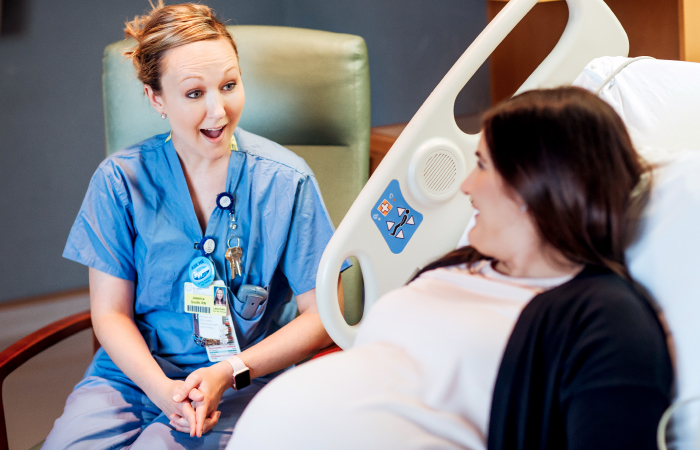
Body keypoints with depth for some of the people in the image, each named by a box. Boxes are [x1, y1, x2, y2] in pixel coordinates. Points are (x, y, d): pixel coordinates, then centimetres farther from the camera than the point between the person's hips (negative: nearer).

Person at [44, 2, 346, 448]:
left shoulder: (286, 181, -6)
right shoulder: (121, 179, -1)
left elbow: (322, 316, -3)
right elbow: (111, 312, 2)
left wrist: (228, 373, -15)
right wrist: (162, 388, -16)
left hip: (242, 382, -2)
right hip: (133, 371, 2)